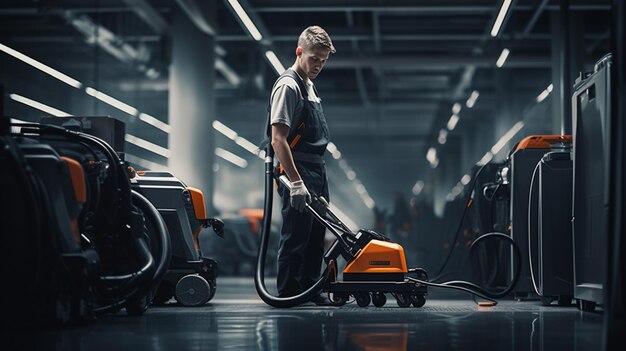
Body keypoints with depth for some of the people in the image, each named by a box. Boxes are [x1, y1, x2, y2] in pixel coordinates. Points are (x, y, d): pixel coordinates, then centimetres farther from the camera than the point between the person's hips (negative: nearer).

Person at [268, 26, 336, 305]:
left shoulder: (309, 86, 17)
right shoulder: (288, 86, -14)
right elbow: (278, 140, -22)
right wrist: (295, 182, -27)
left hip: (316, 172, 10)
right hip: (297, 172, -10)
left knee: (315, 237, 12)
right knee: (295, 237, -6)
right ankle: (287, 294, 1)